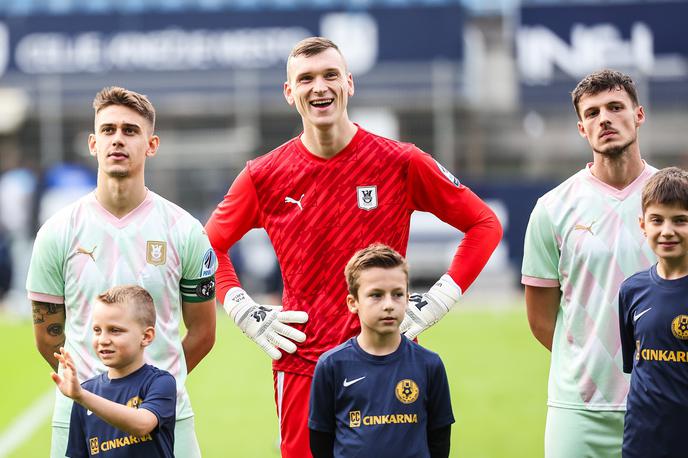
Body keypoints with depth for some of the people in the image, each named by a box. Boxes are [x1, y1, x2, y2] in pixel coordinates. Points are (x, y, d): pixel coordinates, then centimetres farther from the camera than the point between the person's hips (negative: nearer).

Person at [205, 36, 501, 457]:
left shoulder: (401, 164, -2)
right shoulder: (265, 176, 3)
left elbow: (484, 224, 5)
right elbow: (211, 244, 17)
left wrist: (435, 304, -1)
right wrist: (245, 313, 5)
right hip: (300, 365, 1)